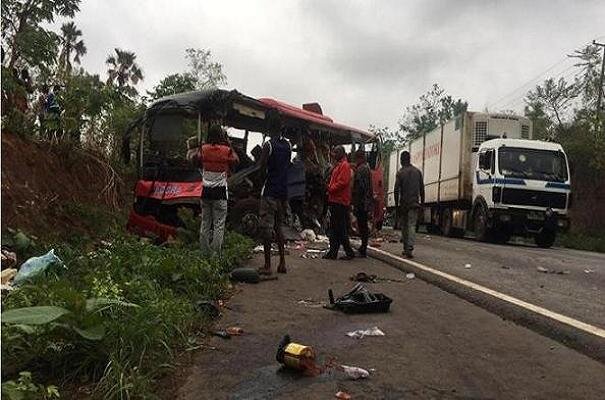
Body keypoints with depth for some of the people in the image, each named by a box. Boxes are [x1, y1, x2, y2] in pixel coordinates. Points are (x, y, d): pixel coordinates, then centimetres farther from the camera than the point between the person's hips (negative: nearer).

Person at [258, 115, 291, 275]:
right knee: (278, 226, 16)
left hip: (269, 192, -6)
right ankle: (282, 263, 16)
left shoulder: (268, 145, -10)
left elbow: (262, 169, -13)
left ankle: (267, 265, 1)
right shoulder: (288, 145, 7)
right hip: (283, 191, 6)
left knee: (267, 228, -2)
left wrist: (266, 180, 5)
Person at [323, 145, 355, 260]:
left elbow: (342, 182, -20)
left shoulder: (344, 165, -10)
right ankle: (333, 252, 16)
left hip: (340, 201, -10)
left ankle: (349, 252, 0)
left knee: (340, 229, -8)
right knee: (334, 228, 11)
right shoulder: (338, 165, 20)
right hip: (335, 200, 10)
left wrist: (330, 189, -13)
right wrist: (330, 188, 7)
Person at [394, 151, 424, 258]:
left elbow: (396, 189, -7)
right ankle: (409, 249, -16)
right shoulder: (417, 171, 7)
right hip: (414, 203, 2)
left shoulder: (400, 172, -4)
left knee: (404, 226, 10)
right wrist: (422, 202, 14)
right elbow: (422, 188, 8)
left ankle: (405, 248, 15)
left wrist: (396, 204, -1)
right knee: (412, 226, -3)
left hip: (403, 203, -1)